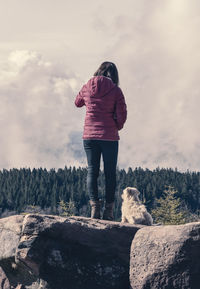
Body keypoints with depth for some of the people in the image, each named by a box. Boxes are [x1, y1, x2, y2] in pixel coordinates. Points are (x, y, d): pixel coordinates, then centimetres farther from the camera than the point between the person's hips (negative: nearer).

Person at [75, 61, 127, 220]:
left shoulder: (87, 88, 2)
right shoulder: (115, 90, -7)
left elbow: (78, 102, 21)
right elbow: (122, 114, -9)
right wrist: (118, 126, 10)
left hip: (89, 136, 2)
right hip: (109, 136, -2)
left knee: (92, 171, 6)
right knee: (110, 173, 6)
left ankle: (94, 205, -8)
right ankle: (109, 210, 4)